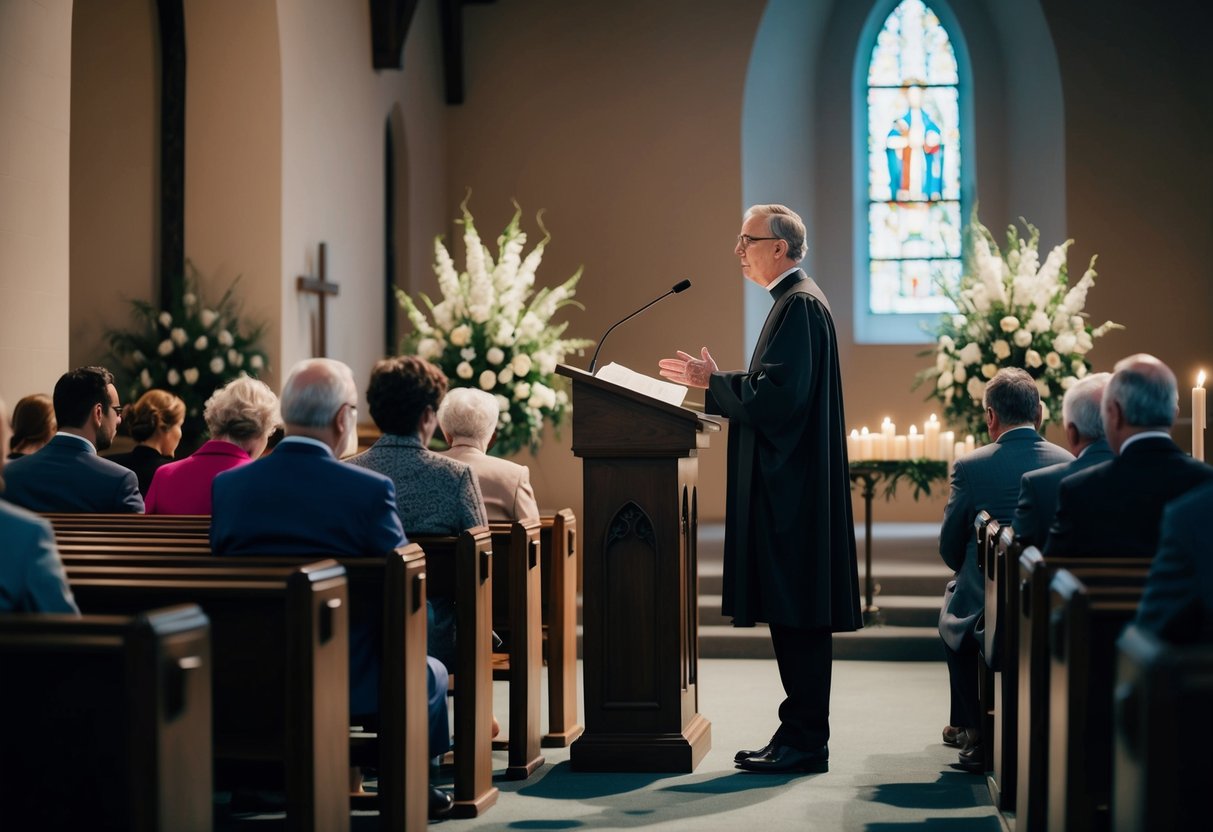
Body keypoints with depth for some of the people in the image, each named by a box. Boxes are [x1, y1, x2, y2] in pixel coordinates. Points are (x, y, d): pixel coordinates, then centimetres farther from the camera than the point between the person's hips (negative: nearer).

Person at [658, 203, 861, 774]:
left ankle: (805, 742, -2)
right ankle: (799, 733, 17)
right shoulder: (795, 302, 19)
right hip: (786, 485, 11)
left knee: (797, 614, -7)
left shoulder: (800, 305, -14)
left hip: (792, 489, -11)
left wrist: (714, 382, -9)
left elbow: (777, 396, -22)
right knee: (789, 613, 12)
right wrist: (717, 383, 14)